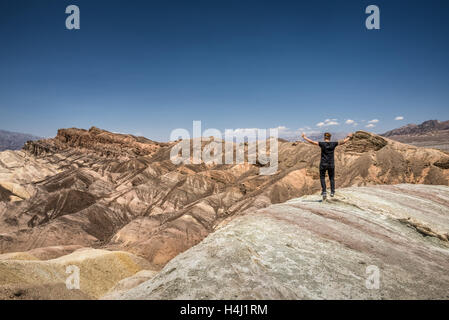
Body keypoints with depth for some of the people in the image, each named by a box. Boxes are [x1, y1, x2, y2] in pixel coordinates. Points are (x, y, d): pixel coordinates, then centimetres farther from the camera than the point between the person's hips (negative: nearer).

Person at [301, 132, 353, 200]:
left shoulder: (322, 144, -9)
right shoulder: (333, 144, -2)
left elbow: (311, 142, -12)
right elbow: (343, 141, 8)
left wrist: (304, 137, -1)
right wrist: (349, 137, 26)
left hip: (323, 164, -2)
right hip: (331, 164, 2)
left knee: (322, 178, 8)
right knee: (332, 178, 20)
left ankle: (324, 192, -7)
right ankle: (332, 192, 15)